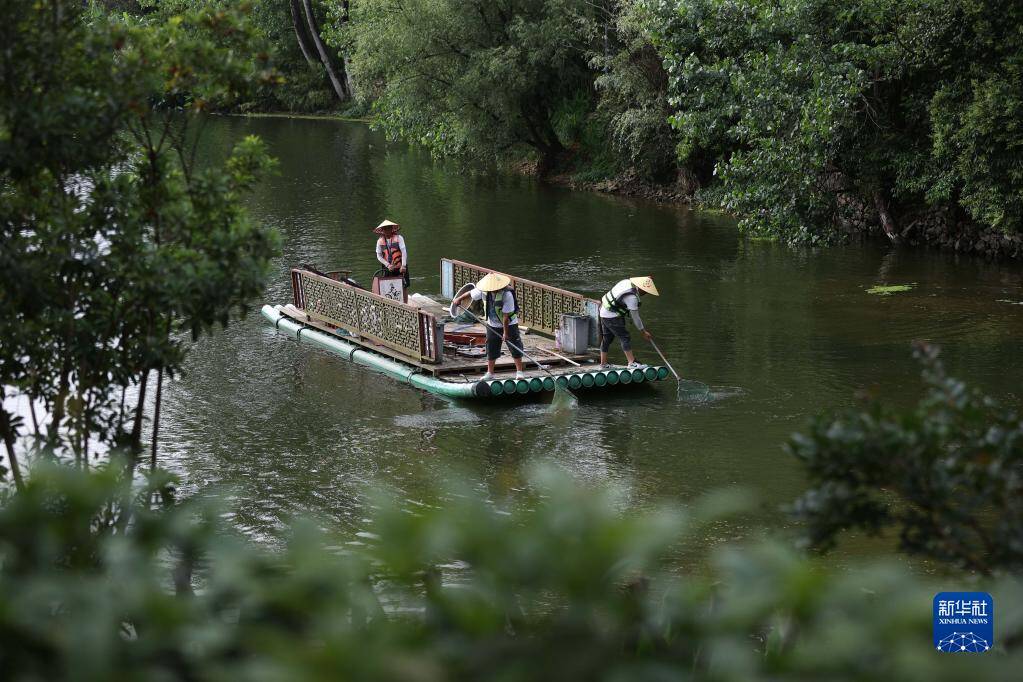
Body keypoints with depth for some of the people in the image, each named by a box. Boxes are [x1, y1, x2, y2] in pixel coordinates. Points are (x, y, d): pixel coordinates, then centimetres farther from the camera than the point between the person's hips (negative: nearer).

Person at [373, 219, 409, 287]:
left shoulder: (398, 238, -4)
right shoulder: (380, 241, 5)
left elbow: (404, 252, -10)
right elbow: (379, 256, 4)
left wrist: (403, 266, -19)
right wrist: (388, 265, -9)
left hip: (400, 268, -2)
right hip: (388, 269, 2)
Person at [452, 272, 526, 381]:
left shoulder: (507, 294, -31)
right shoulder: (484, 291, -16)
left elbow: (506, 316, -28)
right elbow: (470, 293, 6)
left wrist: (505, 332, -24)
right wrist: (459, 299, 14)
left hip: (509, 324, -5)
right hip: (492, 325, 5)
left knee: (515, 347, -3)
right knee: (491, 349, 8)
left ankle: (519, 372, 7)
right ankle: (490, 373, 19)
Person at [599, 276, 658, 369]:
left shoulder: (627, 282, 0)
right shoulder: (632, 297, -23)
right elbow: (635, 316, -17)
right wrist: (643, 332, -8)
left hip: (604, 312, 10)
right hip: (612, 316, -10)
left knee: (607, 338, 16)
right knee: (625, 338, -10)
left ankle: (603, 363, 22)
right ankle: (632, 363, -12)